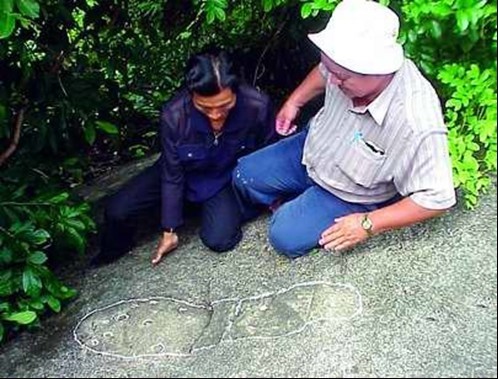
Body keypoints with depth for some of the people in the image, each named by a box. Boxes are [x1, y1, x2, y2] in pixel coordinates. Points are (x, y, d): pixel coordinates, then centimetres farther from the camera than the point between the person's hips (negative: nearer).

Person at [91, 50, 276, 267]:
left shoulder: (257, 106, -33)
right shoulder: (174, 116, -31)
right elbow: (172, 176, -16)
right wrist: (169, 232, -10)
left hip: (228, 178, 0)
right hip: (185, 175, 1)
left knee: (219, 239, -22)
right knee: (117, 211, -11)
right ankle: (113, 253, 24)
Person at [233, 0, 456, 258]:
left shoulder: (417, 125, -41)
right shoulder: (349, 65, -24)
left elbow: (437, 198, -30)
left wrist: (369, 224, -29)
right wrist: (294, 102, 2)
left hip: (351, 195, -5)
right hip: (313, 149, 5)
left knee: (285, 237, -14)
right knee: (244, 175, 3)